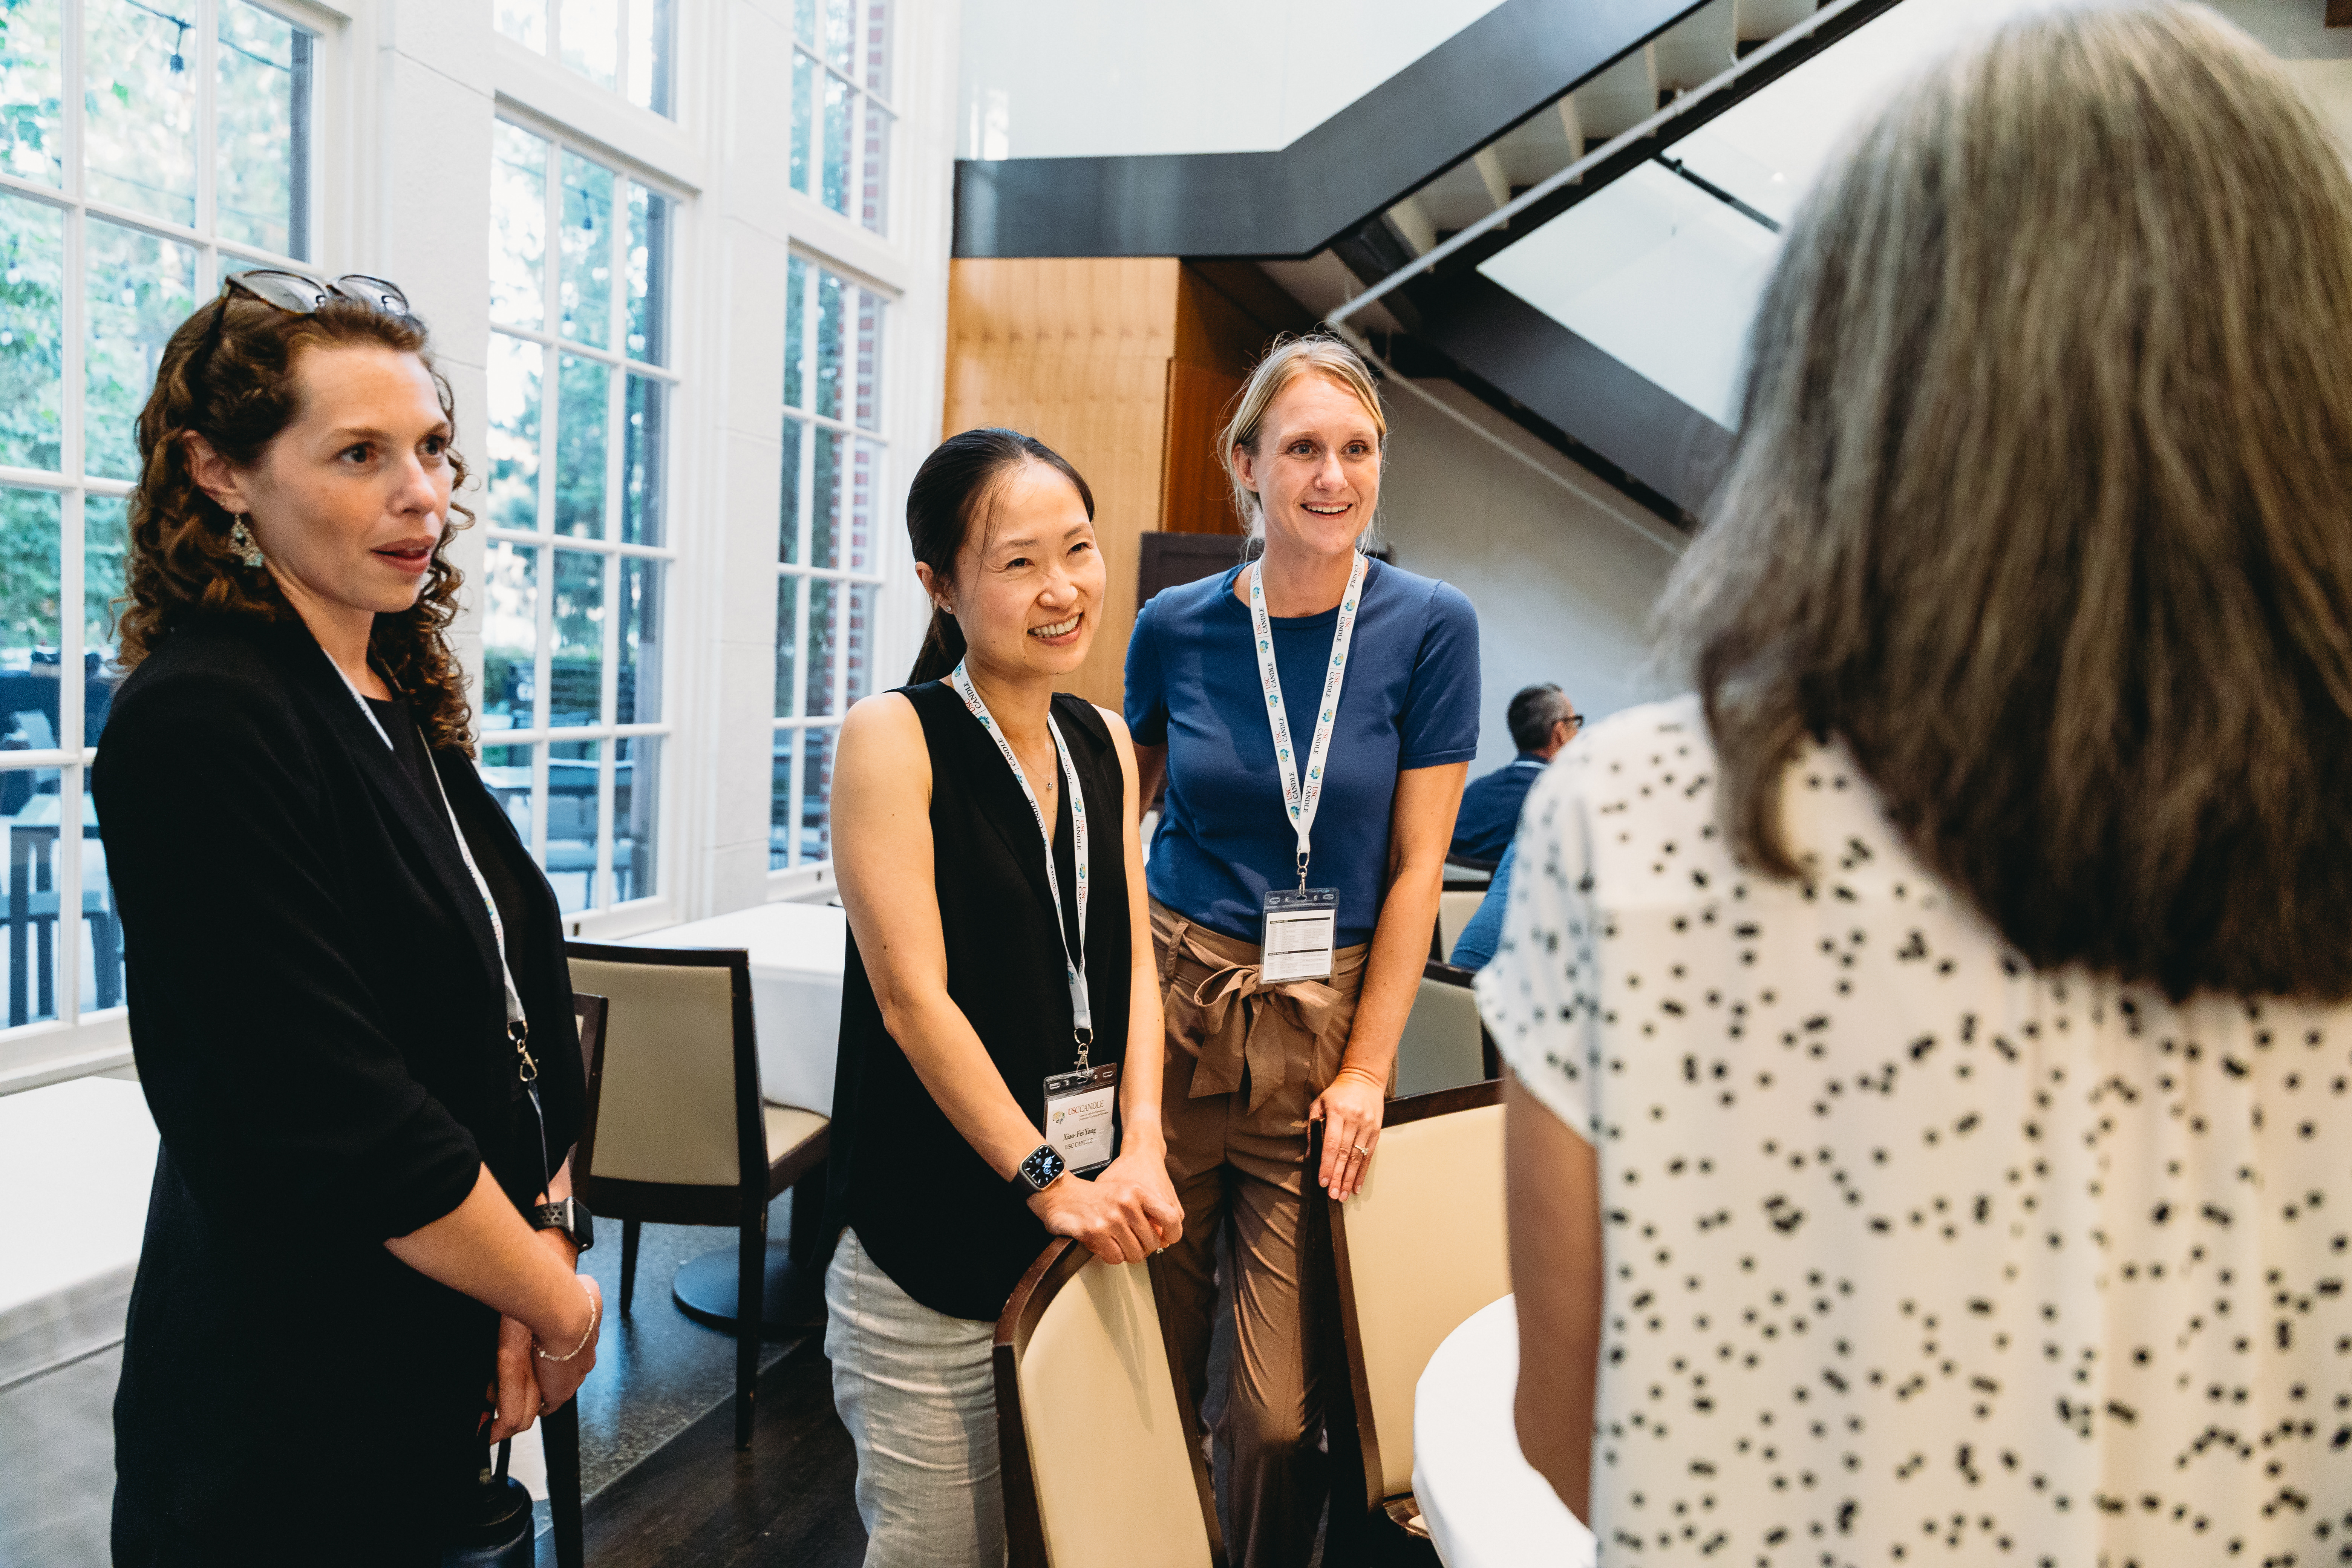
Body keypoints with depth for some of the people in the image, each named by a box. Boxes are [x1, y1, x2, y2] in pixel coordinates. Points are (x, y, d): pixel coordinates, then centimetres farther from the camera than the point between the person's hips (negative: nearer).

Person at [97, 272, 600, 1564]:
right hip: (289, 1411, -8)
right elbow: (339, 1116, -25)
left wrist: (544, 1236, -7)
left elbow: (516, 1008, 6)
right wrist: (560, 1305, -13)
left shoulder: (400, 707, 6)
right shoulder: (199, 720, -21)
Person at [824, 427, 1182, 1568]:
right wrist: (1049, 1181, -16)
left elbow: (1133, 962, 9)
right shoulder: (893, 738, -11)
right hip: (934, 1226, -6)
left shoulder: (1104, 743, 9)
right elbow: (913, 999, -16)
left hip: (1086, 1216, 6)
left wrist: (1139, 1148, -5)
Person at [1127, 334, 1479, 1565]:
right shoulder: (1177, 627, 1)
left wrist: (1367, 1069, -5)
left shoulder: (1428, 627, -5)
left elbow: (1417, 866, -3)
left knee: (1279, 1406, 1)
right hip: (1173, 1009, 2)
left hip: (1323, 1024, -1)